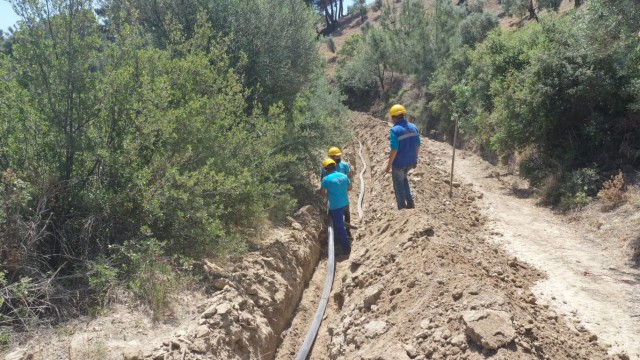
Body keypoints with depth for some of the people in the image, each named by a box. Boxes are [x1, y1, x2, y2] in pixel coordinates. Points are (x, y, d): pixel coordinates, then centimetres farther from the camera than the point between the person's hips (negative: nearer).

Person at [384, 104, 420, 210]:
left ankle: (402, 207, 21)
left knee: (398, 185, 12)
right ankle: (410, 202, 26)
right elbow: (418, 146, 6)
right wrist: (415, 159, 18)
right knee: (404, 178, 30)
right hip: (410, 161, 7)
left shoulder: (395, 130, -20)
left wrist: (389, 165, -13)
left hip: (399, 162, -7)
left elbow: (394, 150, -22)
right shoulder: (414, 127, 0)